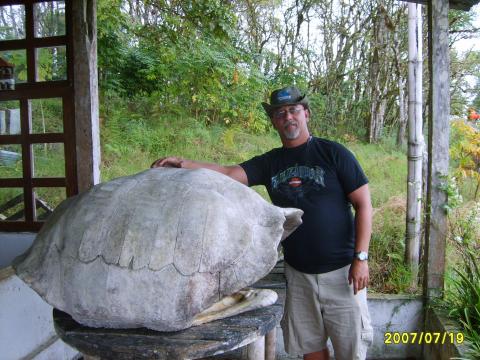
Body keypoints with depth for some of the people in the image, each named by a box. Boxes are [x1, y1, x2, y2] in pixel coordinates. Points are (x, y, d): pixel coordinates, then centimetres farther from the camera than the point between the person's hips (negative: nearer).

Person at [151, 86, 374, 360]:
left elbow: (364, 205, -6)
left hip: (340, 270, -3)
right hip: (298, 273, 3)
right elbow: (229, 174, -8)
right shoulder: (271, 163, 4)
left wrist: (361, 258, -12)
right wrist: (184, 164, -21)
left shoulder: (333, 153, -5)